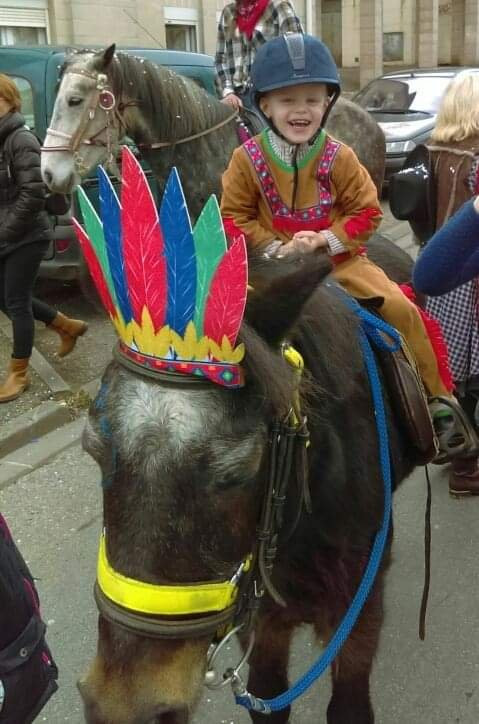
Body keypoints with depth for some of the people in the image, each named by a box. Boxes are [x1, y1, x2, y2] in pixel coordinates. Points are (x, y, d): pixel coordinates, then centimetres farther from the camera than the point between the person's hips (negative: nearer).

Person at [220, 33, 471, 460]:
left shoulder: (339, 158, -7)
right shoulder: (248, 159, -7)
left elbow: (367, 212, -2)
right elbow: (234, 216, -3)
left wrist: (326, 239, -18)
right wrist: (274, 246, -17)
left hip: (339, 259, 0)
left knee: (400, 309, -13)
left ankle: (432, 391, 7)